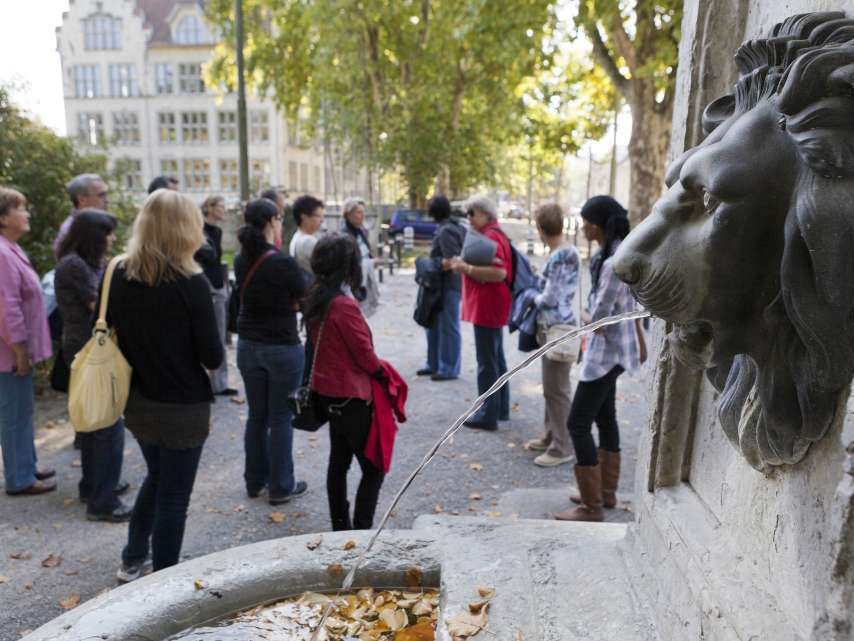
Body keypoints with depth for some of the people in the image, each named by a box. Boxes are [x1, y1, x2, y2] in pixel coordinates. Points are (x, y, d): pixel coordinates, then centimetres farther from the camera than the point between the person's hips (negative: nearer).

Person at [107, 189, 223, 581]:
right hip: (183, 407, -6)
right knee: (174, 496, 10)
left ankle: (132, 561, 37)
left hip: (136, 402, 6)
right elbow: (213, 357, -16)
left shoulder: (117, 275, -3)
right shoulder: (191, 282, -19)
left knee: (156, 477, 28)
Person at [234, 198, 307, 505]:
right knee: (280, 417, 5)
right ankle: (281, 486, 16)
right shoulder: (283, 262, -19)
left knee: (256, 415, 16)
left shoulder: (241, 260, 1)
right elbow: (304, 300, -7)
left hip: (248, 346, 6)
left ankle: (255, 480, 28)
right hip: (282, 348, -6)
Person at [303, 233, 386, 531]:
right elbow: (365, 354, -17)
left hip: (328, 391, 9)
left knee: (338, 461, 20)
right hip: (351, 396, -9)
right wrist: (382, 372, 1)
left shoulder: (315, 299, 3)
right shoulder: (344, 305, -23)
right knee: (373, 469, 2)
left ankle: (340, 527, 32)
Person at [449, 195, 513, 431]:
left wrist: (467, 268, -25)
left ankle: (488, 415, 1)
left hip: (487, 307, -11)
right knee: (496, 359, 16)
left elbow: (499, 272, -27)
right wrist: (465, 264, 12)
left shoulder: (491, 237, -16)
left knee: (487, 362, -5)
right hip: (490, 307, 11)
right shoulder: (490, 234, 17)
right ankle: (501, 409, 26)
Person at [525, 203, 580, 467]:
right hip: (550, 327, 10)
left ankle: (562, 448, 10)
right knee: (551, 387, 18)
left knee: (557, 389, -1)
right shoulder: (558, 253, 9)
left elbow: (550, 298, -20)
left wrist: (533, 298, -3)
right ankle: (551, 436, 32)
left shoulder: (562, 255, -20)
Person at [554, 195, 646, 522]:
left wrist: (586, 318, -1)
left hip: (607, 351, -10)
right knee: (604, 418, 19)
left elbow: (599, 320, -24)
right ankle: (606, 491, 33)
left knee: (578, 423, -4)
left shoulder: (613, 264, -25)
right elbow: (630, 305, 14)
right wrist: (640, 342, 22)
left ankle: (592, 506, 6)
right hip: (611, 348, 10)